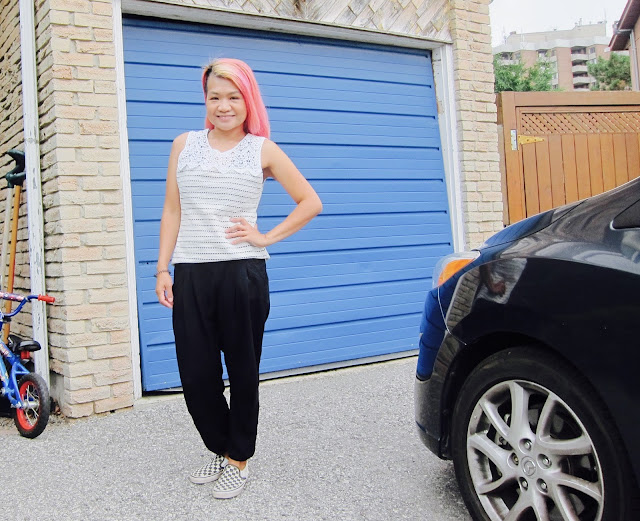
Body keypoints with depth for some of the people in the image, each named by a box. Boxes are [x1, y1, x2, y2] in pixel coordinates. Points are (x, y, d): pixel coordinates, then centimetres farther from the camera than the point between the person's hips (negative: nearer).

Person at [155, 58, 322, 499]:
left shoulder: (263, 150, 6)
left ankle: (238, 459, 24)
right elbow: (172, 211, 10)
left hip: (242, 273, -2)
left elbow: (311, 203, 8)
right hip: (190, 274, 2)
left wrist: (267, 237, 1)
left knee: (243, 370, 6)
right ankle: (220, 449, 29)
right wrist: (163, 269, 4)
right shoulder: (184, 145, 12)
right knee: (195, 373, 5)